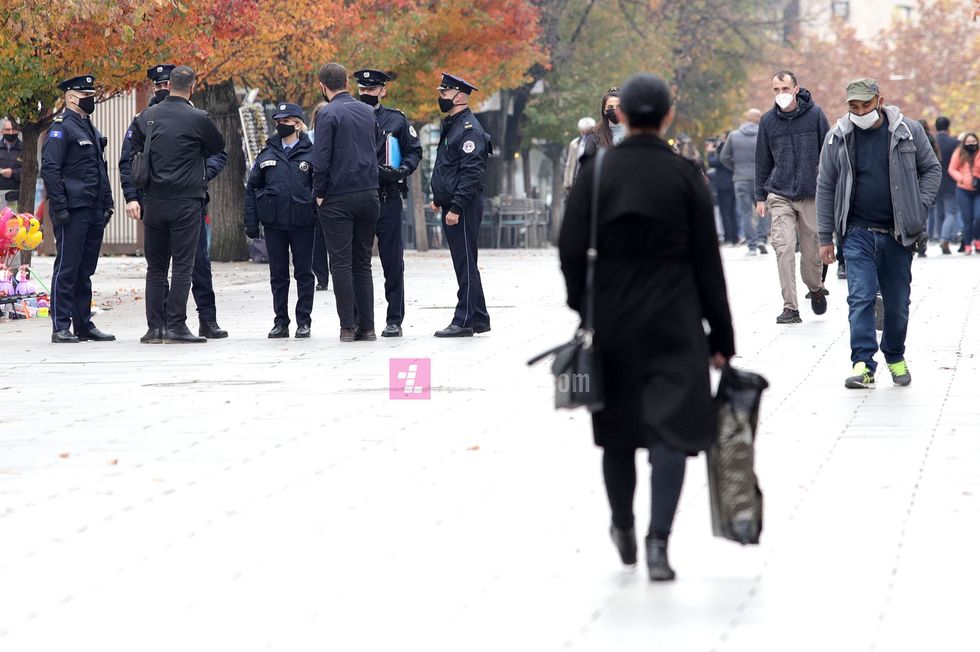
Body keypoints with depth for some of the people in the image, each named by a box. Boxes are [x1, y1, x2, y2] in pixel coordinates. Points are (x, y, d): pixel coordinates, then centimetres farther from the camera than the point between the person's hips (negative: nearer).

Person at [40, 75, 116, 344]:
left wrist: (107, 204, 18)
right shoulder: (61, 128, -8)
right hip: (73, 211, -8)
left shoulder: (90, 129, 19)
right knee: (67, 269, -7)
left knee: (85, 270, 11)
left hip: (94, 211, 8)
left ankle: (84, 324, 15)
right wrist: (59, 207, -19)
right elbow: (49, 168, -15)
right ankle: (61, 328, -5)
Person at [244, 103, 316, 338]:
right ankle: (281, 321, 12)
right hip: (274, 222, 3)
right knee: (278, 274, 6)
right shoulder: (267, 155, 7)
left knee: (304, 273, 3)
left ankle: (303, 321, 10)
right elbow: (251, 188, 9)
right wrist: (251, 222, 3)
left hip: (302, 222, -3)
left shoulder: (310, 153, -1)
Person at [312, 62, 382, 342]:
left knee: (341, 264, -1)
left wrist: (320, 192, -3)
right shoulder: (367, 112, 9)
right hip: (369, 196, 5)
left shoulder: (328, 114, -10)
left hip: (338, 199, -5)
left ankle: (348, 327, -4)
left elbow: (321, 159, -14)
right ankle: (367, 327, 7)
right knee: (362, 263, 10)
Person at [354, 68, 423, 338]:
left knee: (393, 263, 1)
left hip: (388, 201, -1)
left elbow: (414, 151, 8)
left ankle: (394, 320, 6)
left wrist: (402, 170, -10)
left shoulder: (397, 120, 6)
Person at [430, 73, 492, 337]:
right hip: (451, 206, 10)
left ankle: (465, 321, -5)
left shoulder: (469, 129, -15)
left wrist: (456, 208, -24)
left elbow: (471, 174, -21)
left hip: (464, 207, -10)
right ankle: (479, 318, 20)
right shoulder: (452, 125, 17)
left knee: (465, 263, -7)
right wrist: (438, 198, 21)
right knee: (464, 263, 13)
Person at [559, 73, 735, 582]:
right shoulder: (685, 176, -5)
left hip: (612, 319, 2)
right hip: (674, 320, -2)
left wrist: (582, 310, 7)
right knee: (670, 426, -3)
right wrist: (721, 335, 2)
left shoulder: (595, 173, -3)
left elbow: (571, 248, -5)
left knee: (619, 429, 16)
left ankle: (624, 530, 34)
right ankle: (658, 542, -16)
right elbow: (707, 261, -3)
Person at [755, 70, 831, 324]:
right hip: (780, 196, 1)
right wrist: (760, 196, 11)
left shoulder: (815, 115, -1)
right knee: (784, 249, -11)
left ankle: (816, 287, 37)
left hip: (811, 194, -1)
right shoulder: (768, 120, 5)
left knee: (811, 248, 7)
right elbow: (763, 160, 12)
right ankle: (790, 307, -11)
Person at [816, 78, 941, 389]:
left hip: (898, 234, 0)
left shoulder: (908, 131, -1)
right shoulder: (838, 138, 1)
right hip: (858, 232, 0)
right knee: (860, 298, -12)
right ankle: (863, 364, -14)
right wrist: (825, 238, 6)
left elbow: (931, 169, 10)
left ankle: (895, 358, 27)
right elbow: (825, 187, 7)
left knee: (897, 302, 7)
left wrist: (920, 207, -4)